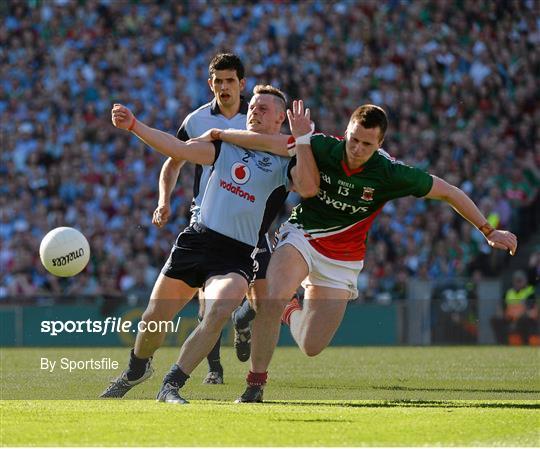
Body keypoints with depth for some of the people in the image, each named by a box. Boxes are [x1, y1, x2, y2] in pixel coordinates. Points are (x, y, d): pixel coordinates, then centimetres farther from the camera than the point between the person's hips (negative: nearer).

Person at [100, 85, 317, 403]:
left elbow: (307, 187, -19)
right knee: (154, 317, 5)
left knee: (218, 312, -29)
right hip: (196, 241, 3)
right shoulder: (227, 144, 11)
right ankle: (138, 369, 36)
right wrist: (133, 126, -5)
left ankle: (171, 386, -18)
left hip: (237, 256, -3)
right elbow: (178, 150, 4)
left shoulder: (285, 161, 2)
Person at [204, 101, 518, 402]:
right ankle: (256, 382, -17)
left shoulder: (390, 173, -18)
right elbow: (266, 141, -5)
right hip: (301, 237, 0)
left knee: (312, 347, -4)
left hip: (343, 260, 1)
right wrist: (218, 134, -1)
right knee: (274, 298, -31)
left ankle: (292, 313, 33)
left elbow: (449, 192, -9)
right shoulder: (322, 147, -16)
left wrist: (489, 231, -6)